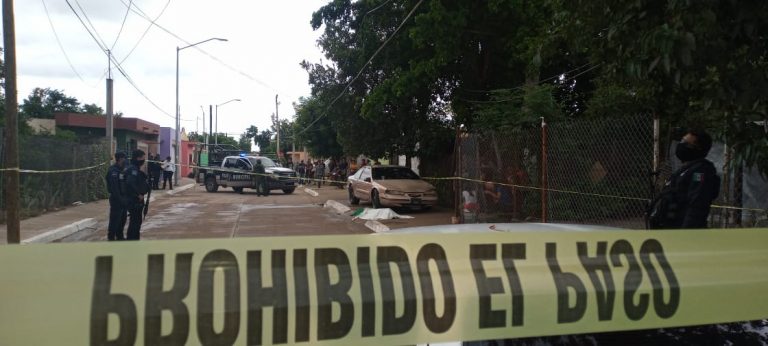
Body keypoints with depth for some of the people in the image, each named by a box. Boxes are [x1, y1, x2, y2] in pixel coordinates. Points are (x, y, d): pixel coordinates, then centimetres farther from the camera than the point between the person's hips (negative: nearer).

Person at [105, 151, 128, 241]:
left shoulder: (122, 170, 14)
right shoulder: (113, 171, -15)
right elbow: (114, 187, -22)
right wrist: (119, 198, -23)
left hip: (123, 199, 9)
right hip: (116, 199, -9)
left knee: (123, 218, 16)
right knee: (115, 219, -5)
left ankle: (120, 236, 27)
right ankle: (111, 238, 2)